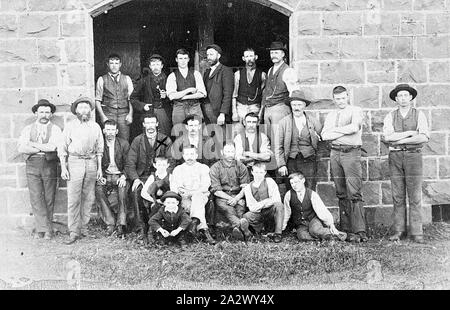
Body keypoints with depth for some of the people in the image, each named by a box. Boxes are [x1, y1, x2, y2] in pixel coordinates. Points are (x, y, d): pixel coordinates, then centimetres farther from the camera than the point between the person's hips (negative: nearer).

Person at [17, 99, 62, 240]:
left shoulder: (55, 129, 7)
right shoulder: (27, 129, 12)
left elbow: (53, 147, -11)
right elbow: (21, 148, -2)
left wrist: (33, 144, -5)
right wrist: (44, 148, -8)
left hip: (49, 165, -1)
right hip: (32, 165, 1)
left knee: (49, 199, 0)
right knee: (36, 198, -6)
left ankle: (42, 228, 10)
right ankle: (46, 228, -2)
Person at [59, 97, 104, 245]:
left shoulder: (95, 127, 11)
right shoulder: (70, 126, 4)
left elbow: (99, 149, 15)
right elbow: (62, 148, 3)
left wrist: (99, 167, 10)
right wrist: (63, 168, -4)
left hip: (91, 163, 3)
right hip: (74, 162, -3)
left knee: (88, 198, 5)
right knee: (73, 199, -7)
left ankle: (83, 228, 15)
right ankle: (74, 231, -3)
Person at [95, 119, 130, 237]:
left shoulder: (124, 144, 2)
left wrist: (123, 177, -15)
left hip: (120, 176, -1)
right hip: (105, 176, 1)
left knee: (123, 189, -33)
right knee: (98, 190, -30)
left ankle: (121, 224, -27)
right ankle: (111, 222, -23)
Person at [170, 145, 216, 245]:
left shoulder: (203, 168, 13)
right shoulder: (178, 169, 20)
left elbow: (205, 187, -1)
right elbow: (173, 187, 9)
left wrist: (191, 192, -16)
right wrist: (181, 192, -14)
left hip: (201, 195, -1)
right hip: (184, 198, 1)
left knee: (197, 196, -38)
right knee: (189, 205, -35)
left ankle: (195, 221, -57)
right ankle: (204, 230, -47)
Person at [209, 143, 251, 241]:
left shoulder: (241, 167, 11)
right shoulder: (215, 168, 5)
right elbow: (216, 190, -3)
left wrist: (236, 198, -14)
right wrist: (230, 198, -16)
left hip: (238, 196, 2)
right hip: (222, 197, -2)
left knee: (241, 205, -33)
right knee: (226, 208, -35)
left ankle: (237, 227, -56)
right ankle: (243, 226, -59)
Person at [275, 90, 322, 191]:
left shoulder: (313, 121, 6)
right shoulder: (283, 122, 4)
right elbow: (278, 146, 3)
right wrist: (281, 165, -3)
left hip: (309, 161, 0)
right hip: (291, 162, 0)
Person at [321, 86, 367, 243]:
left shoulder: (355, 110, 6)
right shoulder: (330, 115, 19)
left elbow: (355, 127, -14)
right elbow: (325, 135, 4)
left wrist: (335, 130, -3)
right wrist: (346, 131, -6)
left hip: (351, 152, -5)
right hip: (335, 153, 5)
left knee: (354, 193, -12)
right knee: (341, 194, 5)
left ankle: (360, 231, -12)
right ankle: (346, 230, 10)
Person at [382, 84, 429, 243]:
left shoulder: (419, 115, 4)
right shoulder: (390, 116, 7)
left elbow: (424, 137, -11)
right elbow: (387, 137, -9)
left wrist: (400, 140, -12)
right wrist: (410, 133, -11)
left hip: (413, 156, -1)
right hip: (395, 157, 2)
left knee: (414, 197, -1)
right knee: (398, 196, 4)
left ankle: (416, 233, 4)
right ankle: (399, 230, 10)